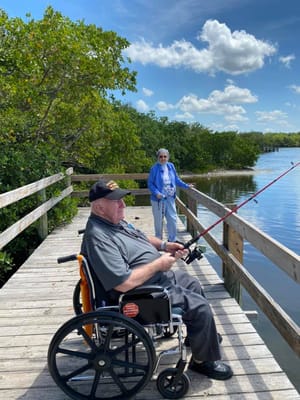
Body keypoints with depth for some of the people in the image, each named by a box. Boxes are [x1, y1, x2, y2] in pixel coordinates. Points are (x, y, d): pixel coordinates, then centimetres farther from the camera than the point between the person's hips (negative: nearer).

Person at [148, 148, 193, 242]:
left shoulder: (171, 166, 4)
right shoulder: (154, 168, -11)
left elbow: (176, 179, 16)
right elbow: (150, 183, -9)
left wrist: (186, 186, 14)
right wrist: (156, 193, -22)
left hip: (170, 198, 5)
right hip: (159, 199, -4)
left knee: (173, 219, 8)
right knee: (159, 221, 7)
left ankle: (172, 240, 24)